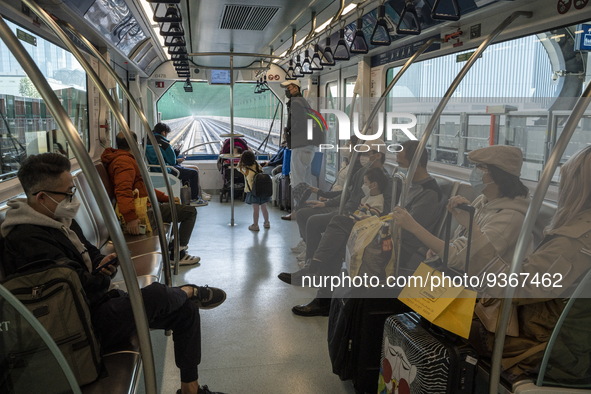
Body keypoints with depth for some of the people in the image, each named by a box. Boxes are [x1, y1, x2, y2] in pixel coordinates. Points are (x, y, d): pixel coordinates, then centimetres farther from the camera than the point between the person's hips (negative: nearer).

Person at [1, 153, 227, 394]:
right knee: (156, 295, -28)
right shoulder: (28, 240, -23)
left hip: (102, 303, 10)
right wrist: (104, 274, -5)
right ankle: (190, 292, 9)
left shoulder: (60, 220, 9)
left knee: (186, 310, 3)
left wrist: (105, 264, -5)